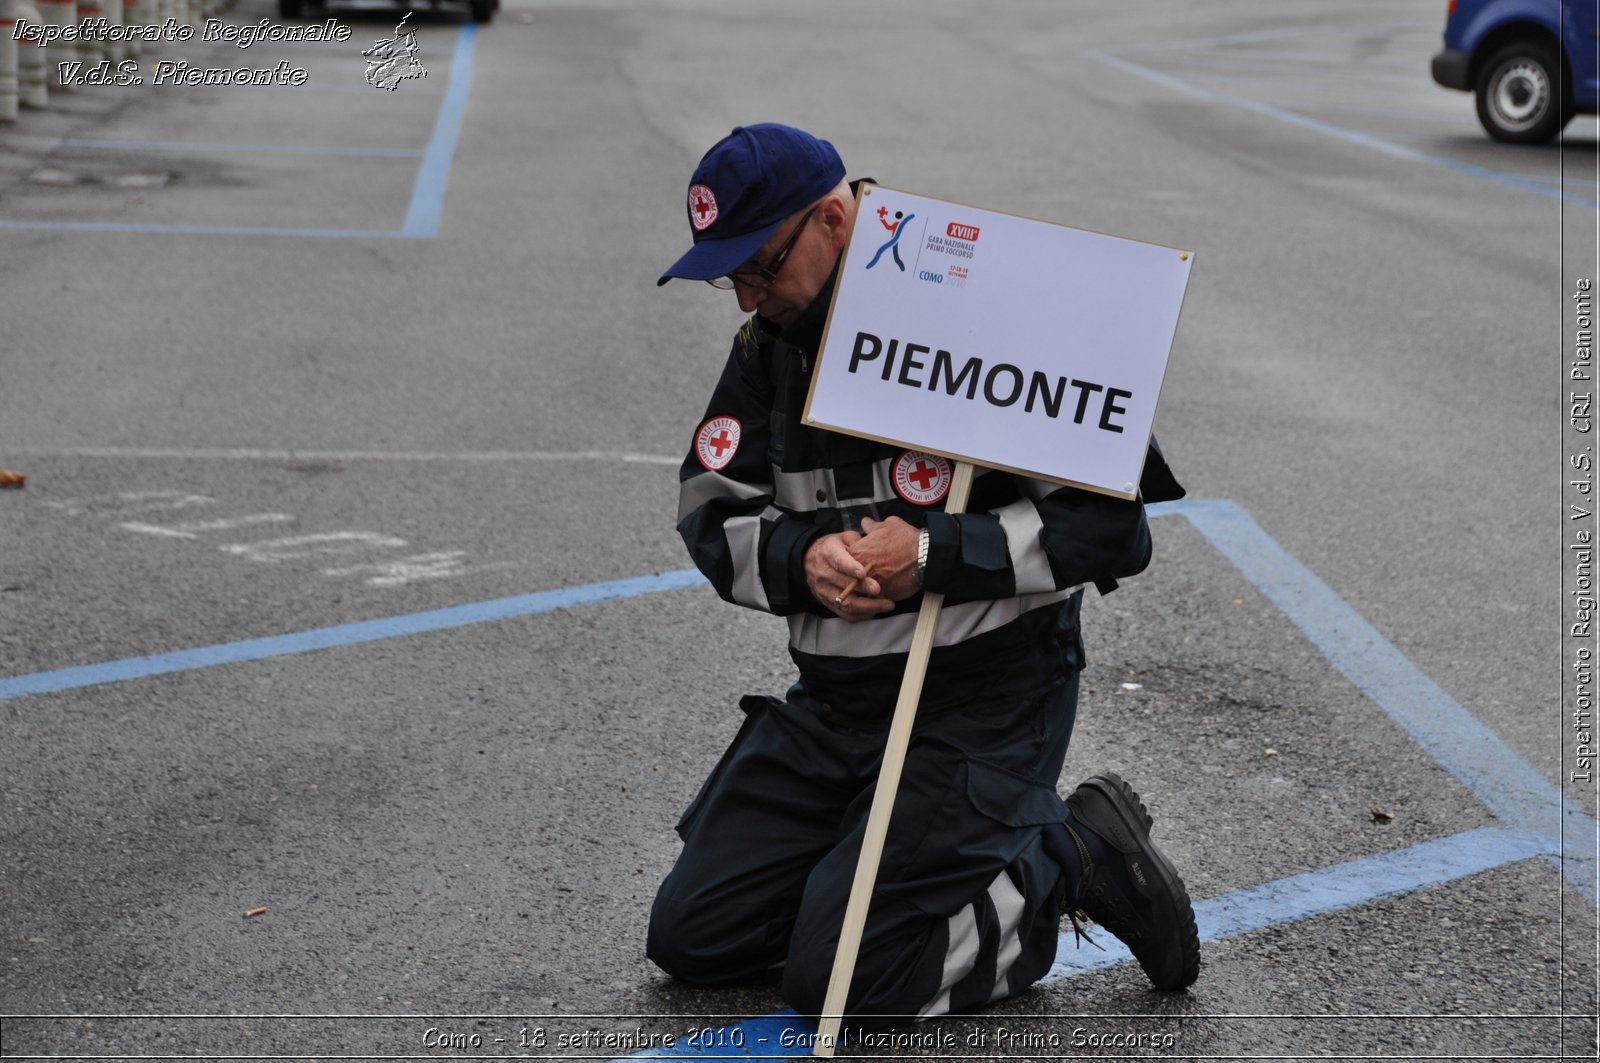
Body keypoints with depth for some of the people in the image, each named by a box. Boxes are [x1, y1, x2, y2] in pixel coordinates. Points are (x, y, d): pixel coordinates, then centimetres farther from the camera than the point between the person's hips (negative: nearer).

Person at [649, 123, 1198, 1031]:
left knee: (840, 984, -14)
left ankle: (1074, 859, 5)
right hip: (831, 706, 8)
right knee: (691, 938, 5)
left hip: (982, 708, -7)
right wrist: (802, 560, -17)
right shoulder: (769, 347, 4)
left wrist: (932, 554, -26)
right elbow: (712, 516, 5)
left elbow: (1113, 528, -20)